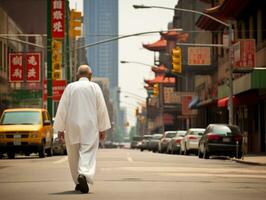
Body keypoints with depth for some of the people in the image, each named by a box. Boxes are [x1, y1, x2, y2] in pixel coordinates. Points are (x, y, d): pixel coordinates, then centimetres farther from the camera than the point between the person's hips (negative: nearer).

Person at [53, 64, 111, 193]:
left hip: (72, 126, 2)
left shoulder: (70, 87, 2)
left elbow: (62, 109, 0)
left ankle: (79, 182, 21)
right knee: (88, 152, -6)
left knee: (74, 155, 14)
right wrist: (102, 129, 6)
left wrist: (60, 128, 5)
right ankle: (84, 174, -32)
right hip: (90, 127, -1)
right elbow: (101, 108, 0)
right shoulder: (94, 87, 0)